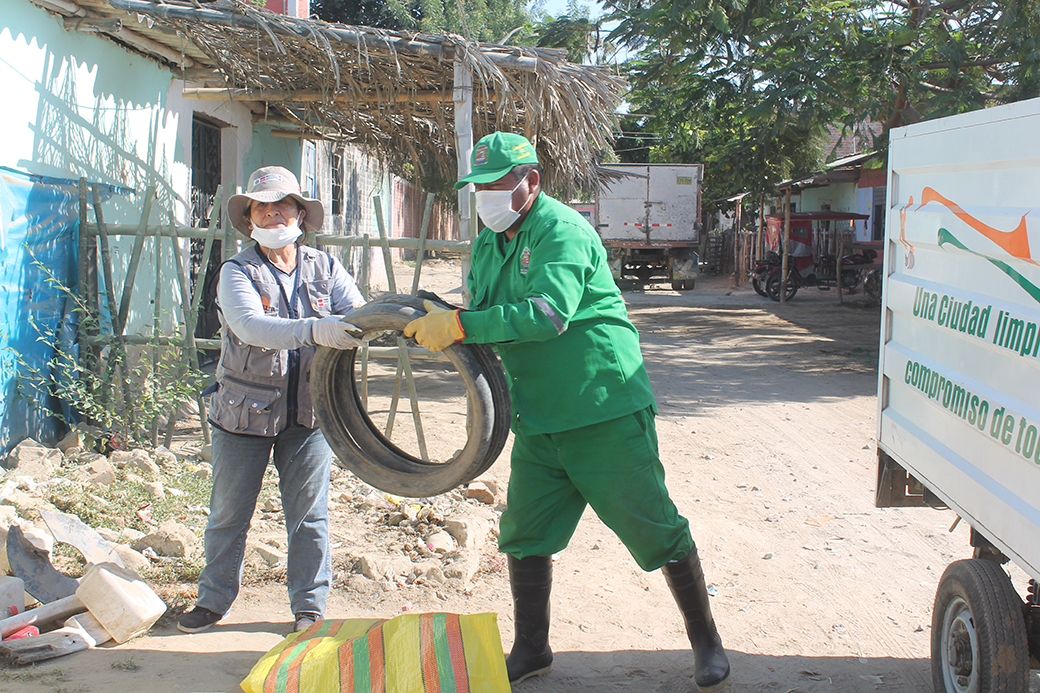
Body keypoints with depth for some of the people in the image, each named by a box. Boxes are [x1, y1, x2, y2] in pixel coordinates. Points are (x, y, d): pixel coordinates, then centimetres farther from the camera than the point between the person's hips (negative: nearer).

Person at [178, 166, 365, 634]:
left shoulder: (325, 269, 2)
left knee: (309, 515, 8)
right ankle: (213, 600, 30)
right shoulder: (237, 272, -7)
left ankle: (309, 606, 23)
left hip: (309, 413, 1)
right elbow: (249, 326, -26)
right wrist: (314, 330, -42)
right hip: (243, 414, -1)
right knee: (228, 514, 11)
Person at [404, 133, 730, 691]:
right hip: (538, 422, 8)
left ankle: (707, 643, 18)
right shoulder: (488, 246, 11)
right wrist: (442, 326, -8)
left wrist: (459, 325, -32)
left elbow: (548, 313, -30)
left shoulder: (562, 231, -15)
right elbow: (488, 323, 15)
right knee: (524, 536, 10)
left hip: (606, 414, -7)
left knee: (656, 532, 1)